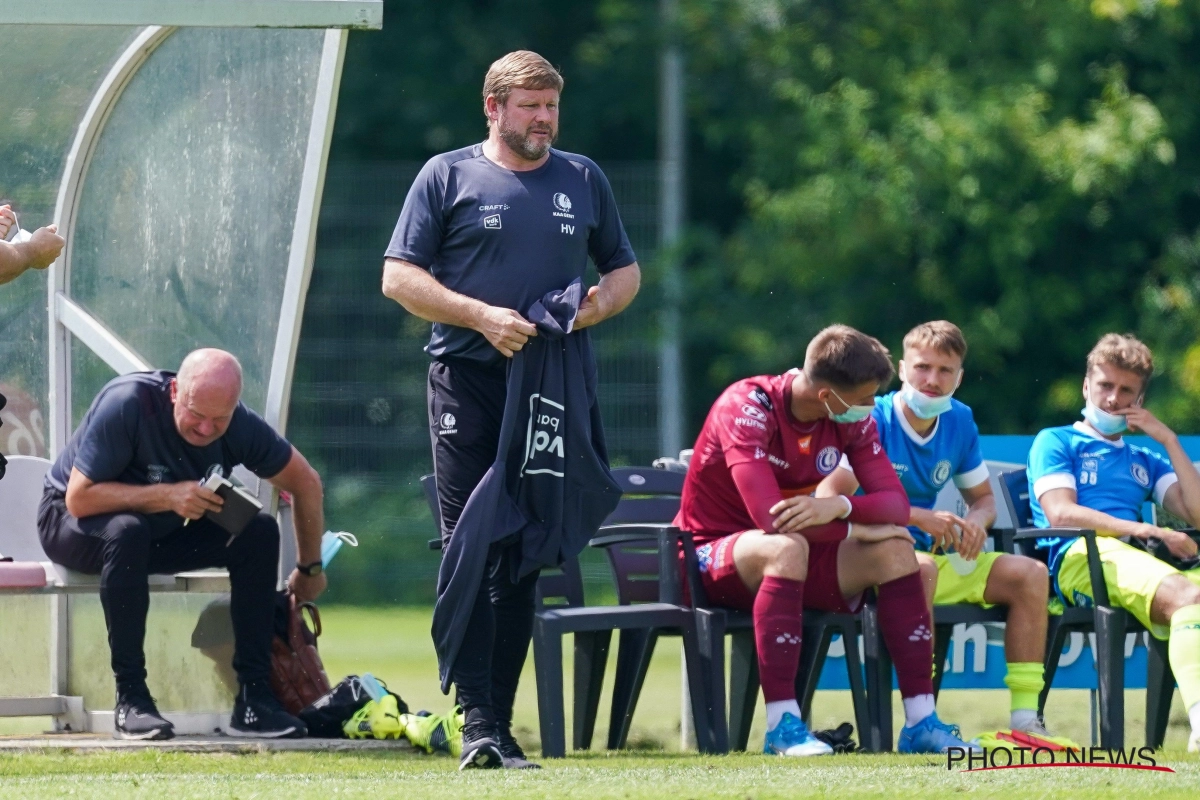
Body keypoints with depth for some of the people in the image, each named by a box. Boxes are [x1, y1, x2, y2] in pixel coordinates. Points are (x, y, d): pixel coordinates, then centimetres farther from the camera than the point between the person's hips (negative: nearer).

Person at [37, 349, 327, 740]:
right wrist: (166, 496, -37)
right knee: (127, 531, -39)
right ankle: (130, 699, -32)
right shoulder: (126, 403, -30)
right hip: (73, 524, -5)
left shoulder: (240, 426, -15)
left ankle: (253, 698, -16)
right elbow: (79, 498, -31)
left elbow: (305, 483, 1)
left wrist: (310, 569, 6)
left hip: (162, 532, 5)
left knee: (259, 531, -17)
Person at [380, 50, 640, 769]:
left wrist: (597, 306, -1)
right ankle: (477, 722, -16)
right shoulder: (448, 176, 5)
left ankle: (501, 721, 9)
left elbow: (626, 271, 21)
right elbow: (399, 277, 1)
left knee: (525, 556, 5)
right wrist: (481, 316, -12)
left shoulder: (584, 180, 15)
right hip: (467, 382, -3)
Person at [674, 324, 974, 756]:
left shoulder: (852, 419, -3)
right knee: (786, 546, -38)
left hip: (790, 558, 6)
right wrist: (857, 529, -21)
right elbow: (769, 516, -34)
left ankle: (920, 722, -16)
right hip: (711, 555, -6)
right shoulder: (747, 406, -24)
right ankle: (782, 725, -40)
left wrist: (838, 507, -34)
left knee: (894, 551, -16)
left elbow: (895, 502, -12)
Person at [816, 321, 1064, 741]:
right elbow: (828, 497, -24)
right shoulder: (874, 420, -13)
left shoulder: (959, 422, 8)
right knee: (920, 568, -39)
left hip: (935, 554, 7)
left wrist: (977, 521, -7)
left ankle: (1025, 717, -9)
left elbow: (983, 497, 20)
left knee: (1030, 573, -7)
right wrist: (917, 517, -26)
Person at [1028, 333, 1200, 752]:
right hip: (1077, 556, -5)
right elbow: (1060, 512, 0)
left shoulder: (1145, 460, 35)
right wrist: (1148, 531, -9)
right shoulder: (1056, 442, 20)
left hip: (1137, 560, 5)